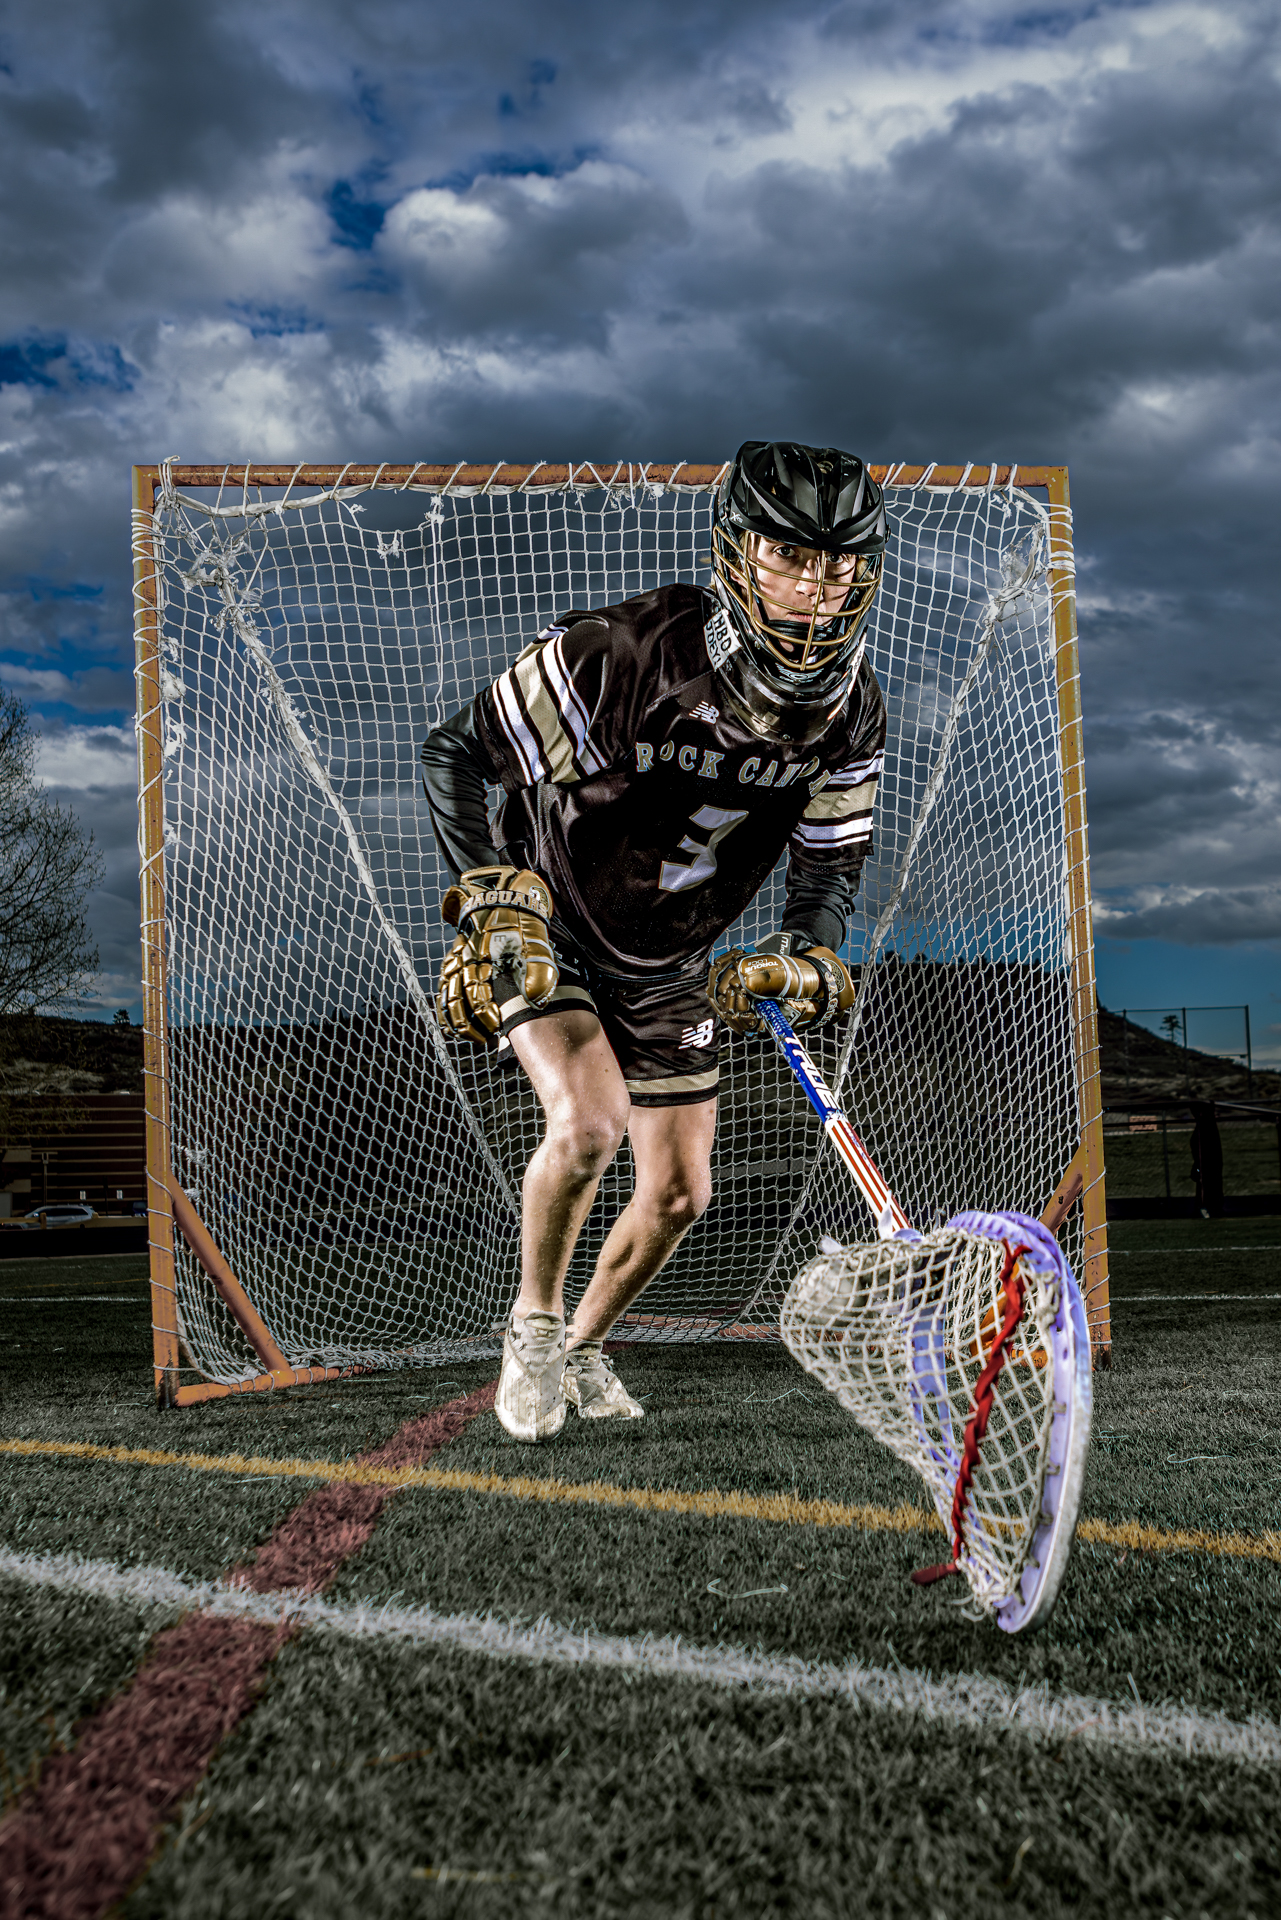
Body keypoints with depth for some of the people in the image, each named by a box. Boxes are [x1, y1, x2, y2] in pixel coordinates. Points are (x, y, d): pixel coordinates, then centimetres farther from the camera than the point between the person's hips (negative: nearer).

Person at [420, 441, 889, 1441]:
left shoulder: (853, 714, -14)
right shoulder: (618, 654, -30)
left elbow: (831, 860, -4)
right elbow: (454, 752, -19)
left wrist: (803, 959, -24)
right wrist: (490, 899, -28)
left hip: (675, 966, 5)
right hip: (547, 932, -5)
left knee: (679, 1192, 8)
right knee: (591, 1118, -30)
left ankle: (583, 1349, 36)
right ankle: (534, 1323, -1)